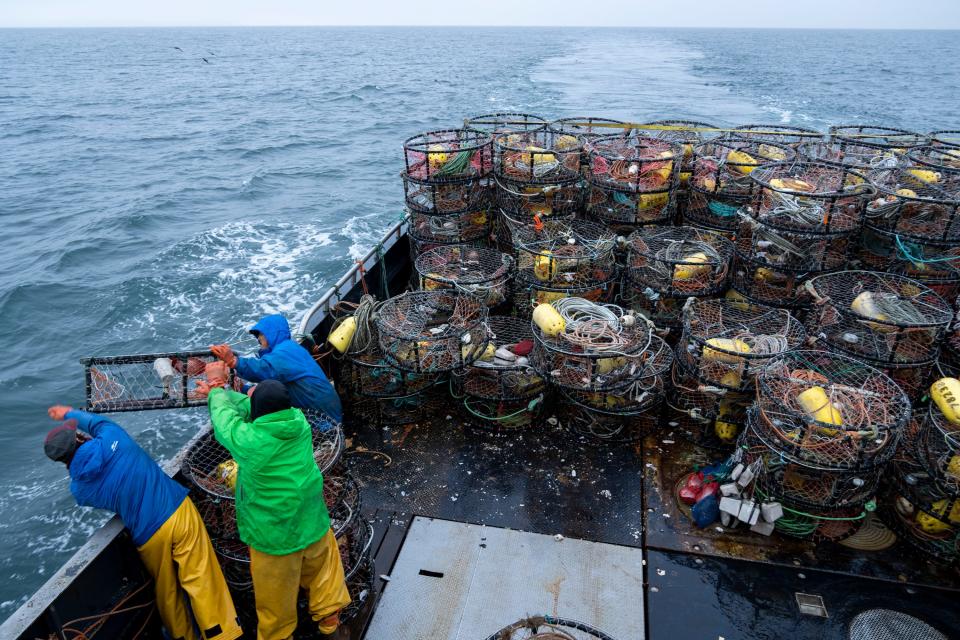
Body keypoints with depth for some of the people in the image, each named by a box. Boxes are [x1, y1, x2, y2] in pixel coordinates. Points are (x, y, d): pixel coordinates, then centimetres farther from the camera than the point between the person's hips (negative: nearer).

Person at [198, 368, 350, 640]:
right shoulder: (299, 421, -14)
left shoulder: (247, 440, -27)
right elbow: (245, 406, 1)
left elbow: (224, 414, -6)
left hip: (274, 534, -3)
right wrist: (220, 391, 11)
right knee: (322, 570, 26)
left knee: (277, 592, 19)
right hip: (312, 523, 4)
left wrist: (216, 386, 11)